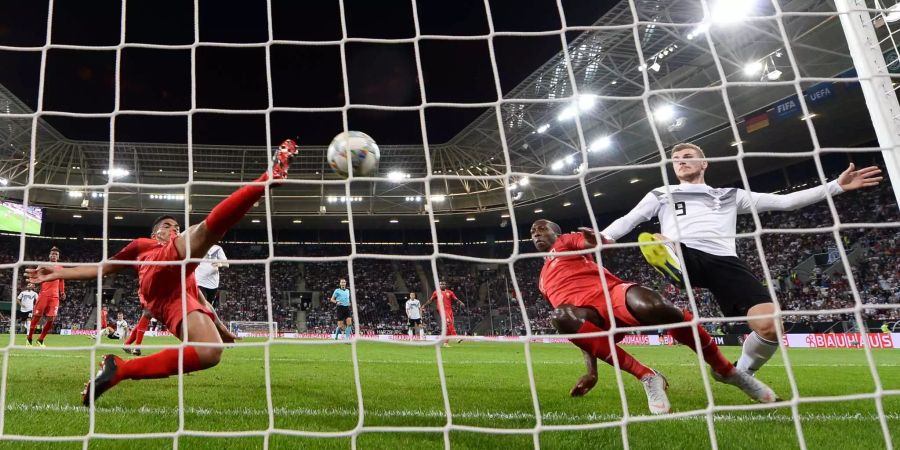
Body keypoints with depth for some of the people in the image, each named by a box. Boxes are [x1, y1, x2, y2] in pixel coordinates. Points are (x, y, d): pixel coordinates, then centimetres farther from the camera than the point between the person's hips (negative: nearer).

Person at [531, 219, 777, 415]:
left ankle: (727, 370, -7)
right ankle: (647, 377, -23)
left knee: (652, 306, -36)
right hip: (593, 318, 3)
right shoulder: (544, 282, 34)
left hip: (611, 293, -3)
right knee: (561, 316, -32)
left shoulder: (566, 240, 20)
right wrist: (592, 371, 16)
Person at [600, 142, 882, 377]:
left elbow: (785, 201, 26)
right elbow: (628, 219, 17)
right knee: (650, 243, -37)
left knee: (769, 324, -19)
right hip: (681, 255, -1)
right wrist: (602, 238, -3)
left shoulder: (729, 195, 30)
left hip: (723, 260, 1)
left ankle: (743, 374, 8)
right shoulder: (661, 195, 28)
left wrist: (836, 186, 19)